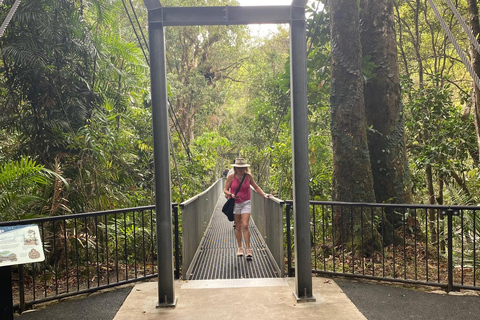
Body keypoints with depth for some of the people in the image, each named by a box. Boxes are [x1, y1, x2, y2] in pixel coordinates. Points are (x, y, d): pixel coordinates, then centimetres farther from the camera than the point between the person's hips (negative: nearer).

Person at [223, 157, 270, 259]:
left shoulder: (248, 176, -1)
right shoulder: (231, 177, -5)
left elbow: (256, 187, 11)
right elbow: (225, 189, 2)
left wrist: (264, 194, 1)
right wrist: (230, 194, -17)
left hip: (246, 203, 0)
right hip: (235, 203, 0)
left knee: (245, 226, -12)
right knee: (238, 227, 8)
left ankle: (248, 249, -5)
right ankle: (240, 248, 22)